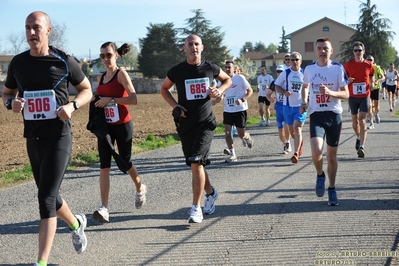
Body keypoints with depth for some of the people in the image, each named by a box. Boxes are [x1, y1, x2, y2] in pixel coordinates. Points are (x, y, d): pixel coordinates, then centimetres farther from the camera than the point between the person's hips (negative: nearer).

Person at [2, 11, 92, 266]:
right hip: (33, 139, 5)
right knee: (49, 195, 18)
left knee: (46, 198, -13)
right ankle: (76, 223, 49)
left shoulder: (64, 61, -7)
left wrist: (72, 106, -15)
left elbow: (87, 90, 5)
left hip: (58, 138, -5)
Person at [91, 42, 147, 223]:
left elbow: (134, 99, -19)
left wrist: (110, 100, -22)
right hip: (105, 126, 5)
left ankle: (140, 188, 41)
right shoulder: (100, 77, 10)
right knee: (104, 166, -6)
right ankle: (104, 209, -12)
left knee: (125, 162, 10)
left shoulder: (121, 74, -9)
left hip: (122, 126, -5)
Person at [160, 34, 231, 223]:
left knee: (196, 162, -16)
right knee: (196, 164, 12)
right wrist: (175, 105, -2)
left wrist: (219, 90, -4)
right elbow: (164, 89, 14)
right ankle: (210, 193, 39)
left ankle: (196, 208, -11)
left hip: (205, 123, -2)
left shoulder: (210, 68, -2)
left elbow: (227, 80, 17)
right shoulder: (177, 71, -3)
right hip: (185, 124, 2)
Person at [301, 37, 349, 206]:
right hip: (316, 115, 0)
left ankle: (332, 189, 25)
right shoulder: (309, 69, 3)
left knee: (332, 155, 8)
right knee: (316, 153, -19)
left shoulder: (338, 68, -5)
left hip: (334, 115, 0)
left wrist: (330, 92, -22)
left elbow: (346, 94, -5)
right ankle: (320, 176, 13)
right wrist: (304, 102, 6)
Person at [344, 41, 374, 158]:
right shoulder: (348, 65, 0)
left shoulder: (369, 65, 0)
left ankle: (361, 146, -17)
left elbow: (372, 79, 12)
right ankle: (358, 138, 42)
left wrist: (372, 85, -10)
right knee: (355, 120, 14)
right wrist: (348, 81, -16)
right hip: (353, 96, 2)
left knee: (362, 120, -13)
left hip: (365, 96, -2)